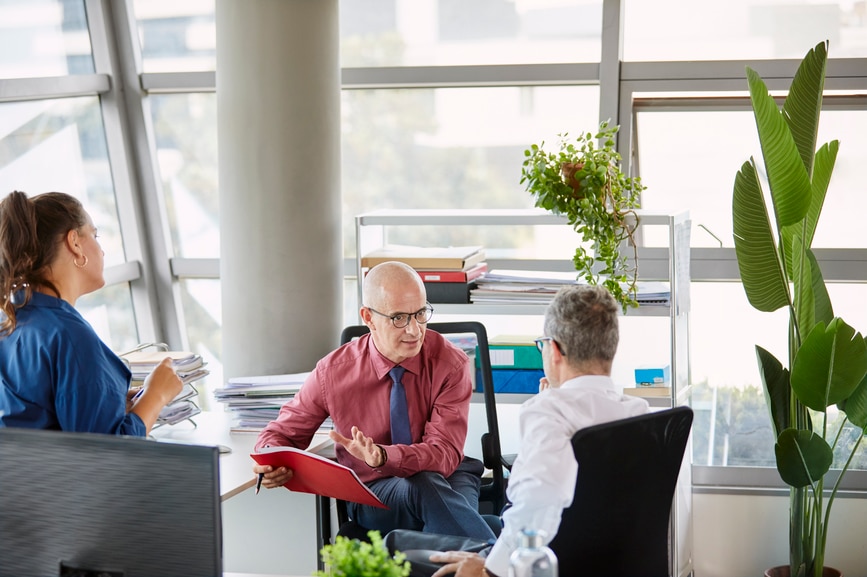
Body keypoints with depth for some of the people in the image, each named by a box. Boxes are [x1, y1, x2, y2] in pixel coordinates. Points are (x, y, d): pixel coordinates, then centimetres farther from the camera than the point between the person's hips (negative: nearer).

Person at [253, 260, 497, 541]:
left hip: (449, 480, 0)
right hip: (371, 495, 0)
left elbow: (445, 454, -19)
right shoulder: (333, 372, -8)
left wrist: (382, 457, -39)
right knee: (423, 485, -35)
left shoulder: (450, 364, -11)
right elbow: (280, 433, 6)